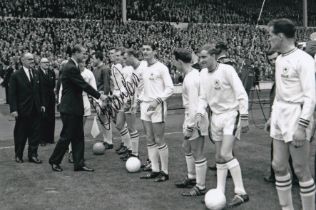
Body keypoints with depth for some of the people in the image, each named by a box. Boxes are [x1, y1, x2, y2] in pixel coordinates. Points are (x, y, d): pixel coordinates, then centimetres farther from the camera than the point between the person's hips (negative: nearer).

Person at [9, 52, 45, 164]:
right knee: (20, 134, 8)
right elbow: (12, 94, -9)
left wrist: (42, 104, 8)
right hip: (22, 110, -4)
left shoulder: (36, 74, 9)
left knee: (35, 134, 6)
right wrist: (13, 109, -14)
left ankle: (33, 155, 16)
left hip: (35, 110, 4)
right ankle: (18, 155, 22)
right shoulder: (16, 75, -6)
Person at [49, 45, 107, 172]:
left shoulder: (73, 66, 13)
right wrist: (99, 96, -12)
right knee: (66, 137, 0)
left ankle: (79, 164, 16)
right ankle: (54, 161, 16)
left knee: (78, 137, 11)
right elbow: (84, 85, -19)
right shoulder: (71, 68, -18)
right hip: (70, 109, -10)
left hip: (75, 109, 10)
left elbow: (82, 85, 17)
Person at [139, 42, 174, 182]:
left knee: (159, 140, -4)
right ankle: (155, 170, 18)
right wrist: (141, 99, 12)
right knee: (150, 140, 9)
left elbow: (170, 88, -11)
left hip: (157, 106, -7)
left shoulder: (161, 68, -8)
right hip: (145, 105, 8)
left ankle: (165, 172, 7)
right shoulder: (144, 69, 13)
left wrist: (157, 100, -18)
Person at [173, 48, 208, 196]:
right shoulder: (195, 73, 7)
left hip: (196, 120, -10)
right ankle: (192, 178, 38)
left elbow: (194, 106, -25)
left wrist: (189, 127, -20)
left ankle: (200, 187, 12)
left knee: (197, 155, 0)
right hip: (192, 117, 10)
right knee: (187, 147, 23)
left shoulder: (190, 80, -22)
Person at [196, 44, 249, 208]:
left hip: (231, 115, -6)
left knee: (225, 154, -15)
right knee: (219, 157, 9)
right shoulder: (203, 73, 3)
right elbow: (203, 97, 9)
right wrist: (200, 113, -8)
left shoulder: (227, 70, -15)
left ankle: (241, 193, -3)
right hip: (216, 116, 6)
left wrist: (244, 118, -16)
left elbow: (242, 94, -14)